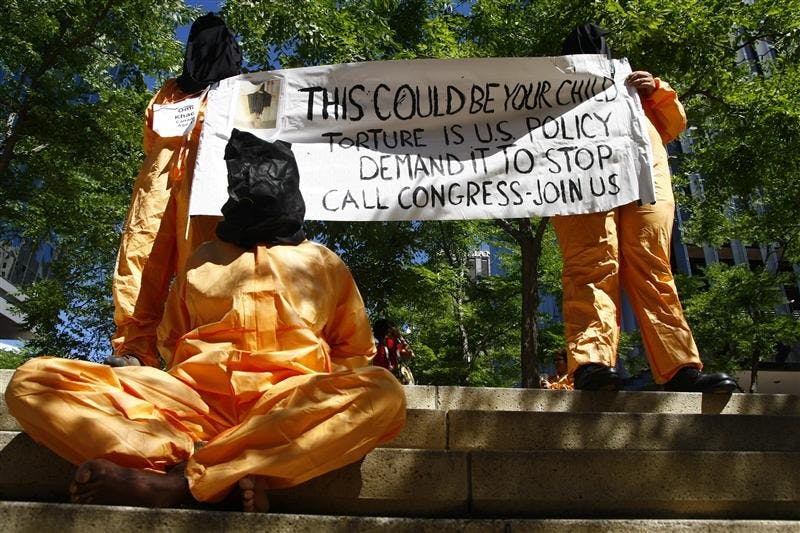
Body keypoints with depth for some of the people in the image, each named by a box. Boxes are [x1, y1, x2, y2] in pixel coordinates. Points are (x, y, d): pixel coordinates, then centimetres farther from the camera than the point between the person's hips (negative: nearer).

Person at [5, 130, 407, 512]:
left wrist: (323, 393, 0)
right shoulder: (201, 260, 27)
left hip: (290, 410, -1)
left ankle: (179, 481, -35)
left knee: (381, 392, -34)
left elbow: (355, 352, 22)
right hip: (193, 399, 2)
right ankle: (233, 472, -33)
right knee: (34, 381, -18)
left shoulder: (324, 263, 22)